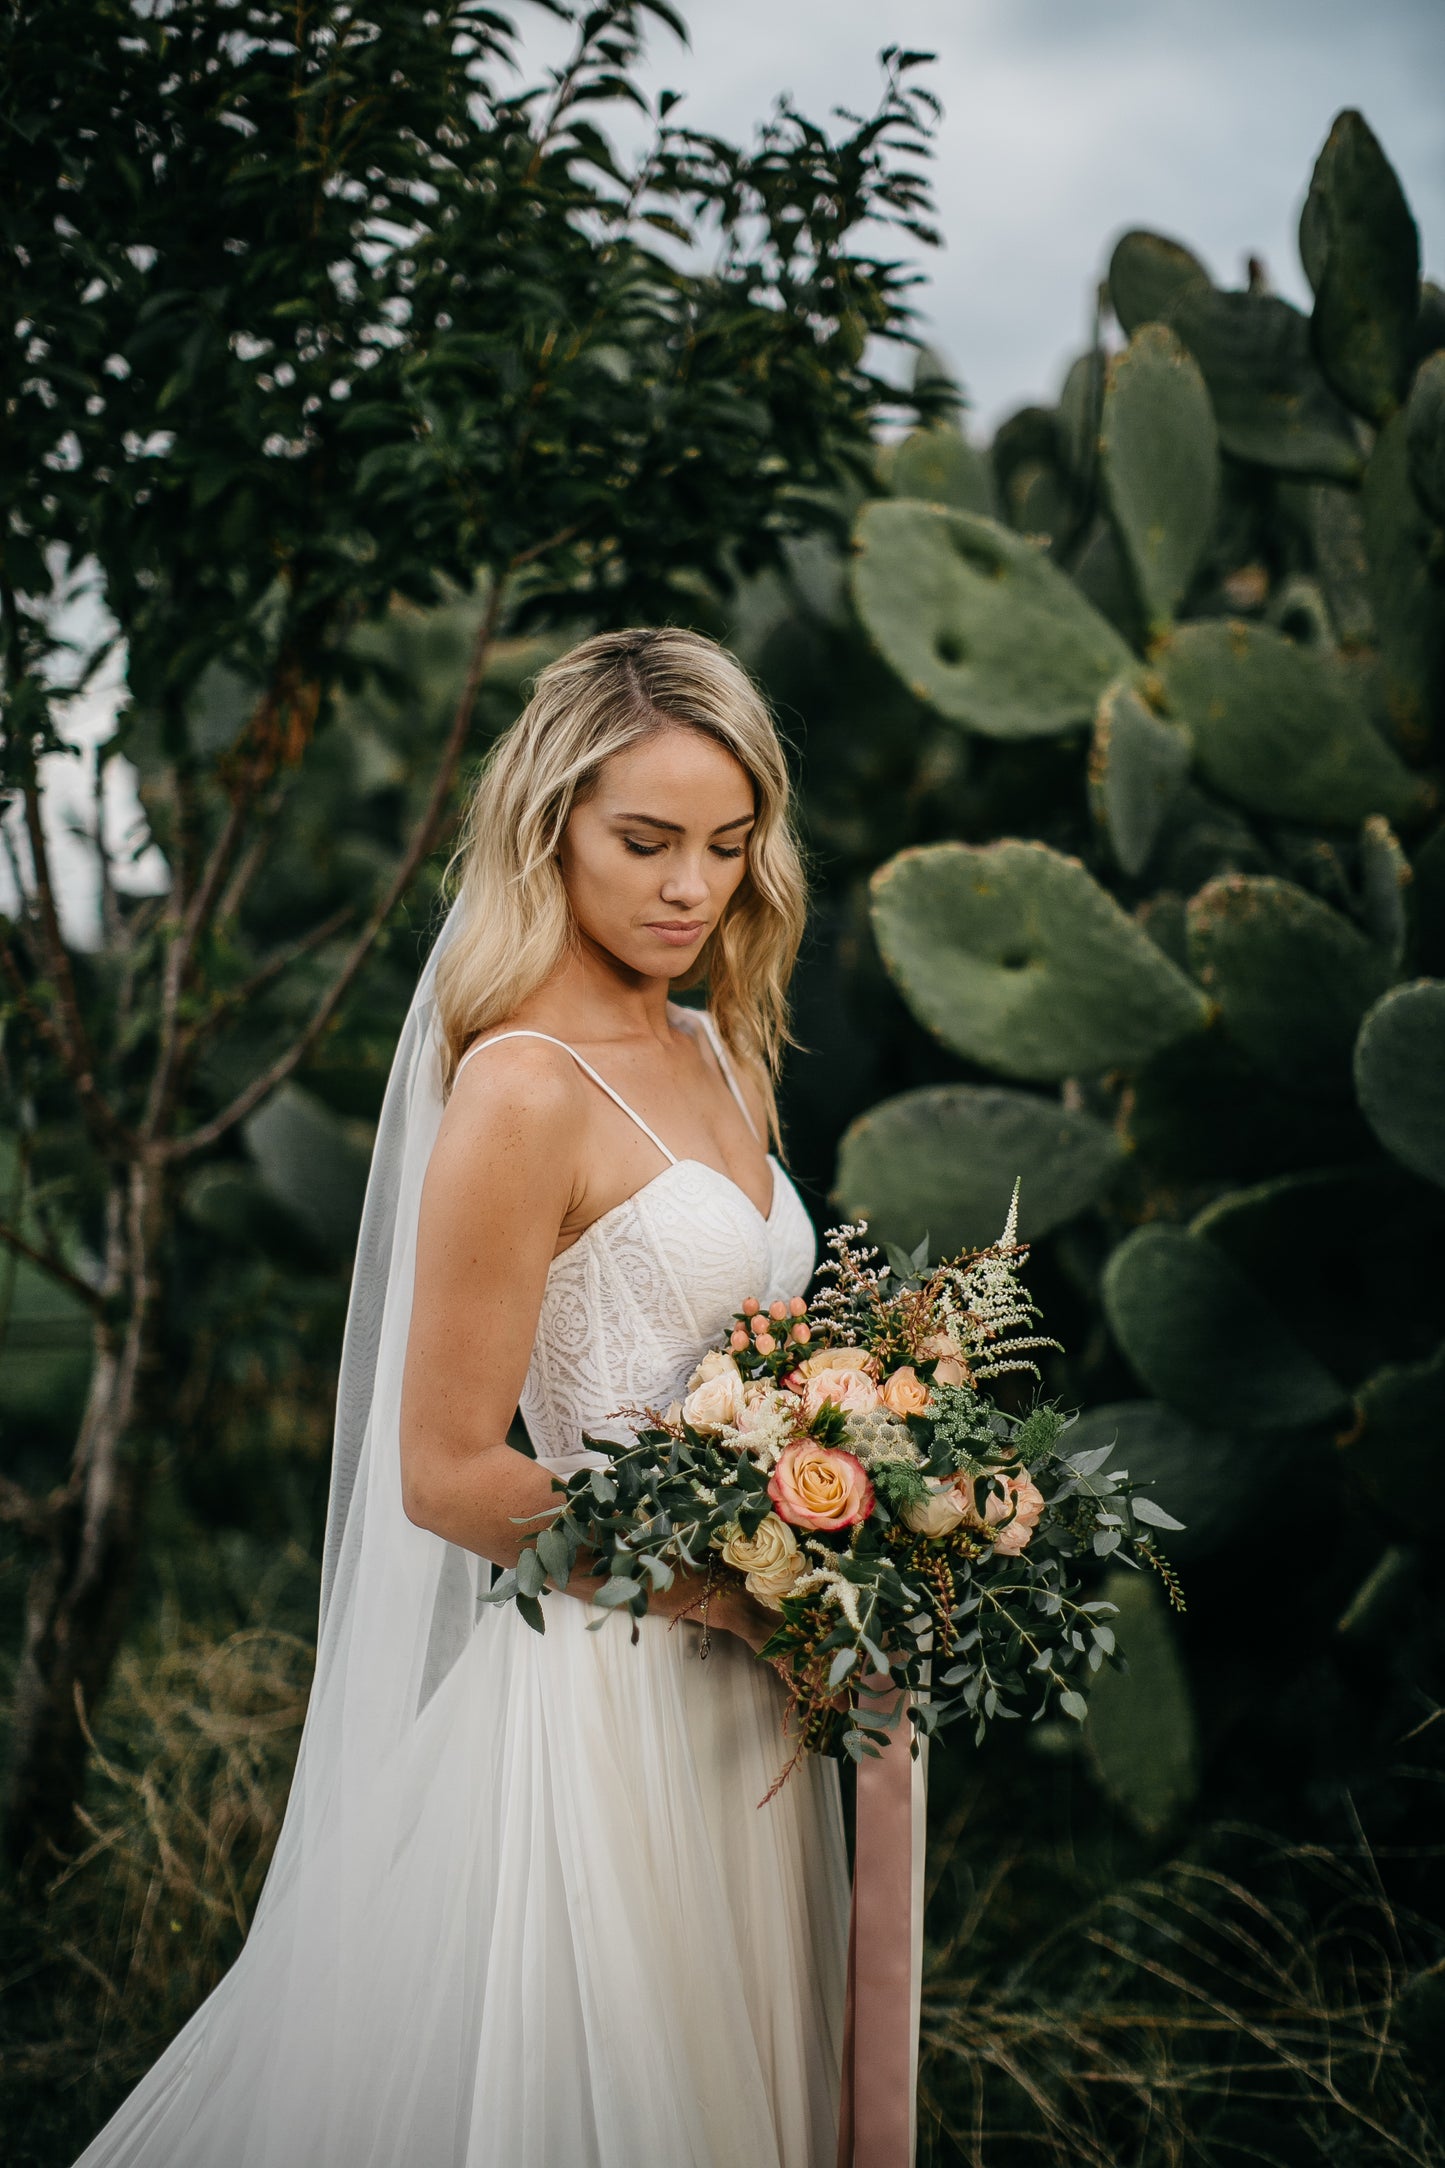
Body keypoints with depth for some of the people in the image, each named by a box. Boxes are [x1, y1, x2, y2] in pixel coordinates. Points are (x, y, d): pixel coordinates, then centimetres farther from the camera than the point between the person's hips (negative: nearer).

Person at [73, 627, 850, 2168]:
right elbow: (448, 1475, -17)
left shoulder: (722, 1056, 9)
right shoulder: (522, 1088, -17)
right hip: (599, 1681, -8)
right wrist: (735, 1595, -17)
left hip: (735, 1690, 8)